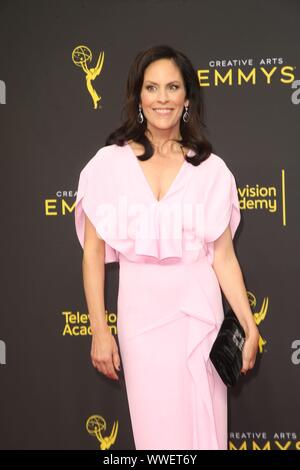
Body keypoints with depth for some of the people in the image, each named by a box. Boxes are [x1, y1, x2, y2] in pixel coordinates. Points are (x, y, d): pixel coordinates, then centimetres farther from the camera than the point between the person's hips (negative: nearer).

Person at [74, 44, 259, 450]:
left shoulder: (211, 169, 2)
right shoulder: (109, 163, -1)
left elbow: (223, 256, 3)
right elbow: (93, 252, 0)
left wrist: (250, 326, -2)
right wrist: (99, 329, -3)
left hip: (198, 312, 1)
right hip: (140, 313, -1)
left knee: (203, 425, 6)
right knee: (155, 426, 7)